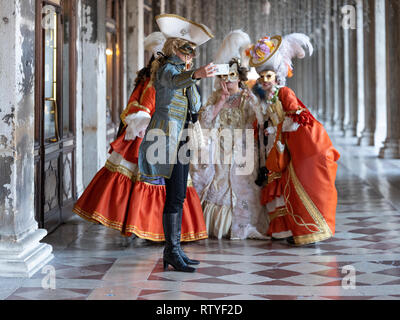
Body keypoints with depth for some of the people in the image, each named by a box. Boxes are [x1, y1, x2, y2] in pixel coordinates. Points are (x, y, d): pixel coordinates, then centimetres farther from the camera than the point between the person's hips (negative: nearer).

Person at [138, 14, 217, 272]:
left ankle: (175, 249, 14)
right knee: (175, 195, -14)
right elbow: (175, 80, -38)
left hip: (180, 139, 10)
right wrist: (196, 74, -53)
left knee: (179, 195, 9)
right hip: (168, 137, -10)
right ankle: (172, 252, -13)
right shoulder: (168, 68, -8)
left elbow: (195, 108, 21)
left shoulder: (182, 71, 21)